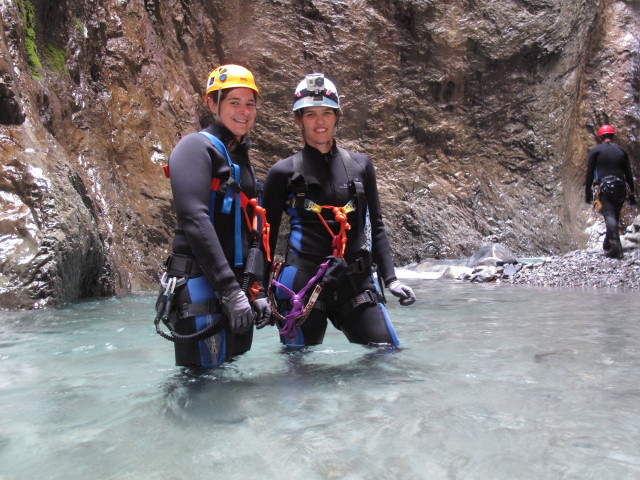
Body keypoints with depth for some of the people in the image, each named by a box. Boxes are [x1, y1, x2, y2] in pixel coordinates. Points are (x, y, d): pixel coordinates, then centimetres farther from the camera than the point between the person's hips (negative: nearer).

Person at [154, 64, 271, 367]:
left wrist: (256, 291, 14)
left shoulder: (241, 160, 21)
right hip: (202, 287, -8)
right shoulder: (197, 147, -5)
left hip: (237, 290, 9)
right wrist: (230, 291, -23)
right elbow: (194, 221, -19)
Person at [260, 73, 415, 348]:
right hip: (302, 284, -2)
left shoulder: (360, 166, 10)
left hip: (357, 283, 3)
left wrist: (390, 279, 3)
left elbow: (376, 226, 13)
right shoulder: (283, 172, 2)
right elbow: (266, 236, 5)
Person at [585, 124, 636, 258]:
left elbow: (589, 173, -2)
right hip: (621, 189, 4)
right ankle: (607, 246, 20)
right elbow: (629, 175, 13)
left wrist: (588, 192, 2)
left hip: (604, 188, -4)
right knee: (615, 217, 15)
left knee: (609, 216, -14)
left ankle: (615, 242, -36)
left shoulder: (595, 150, 3)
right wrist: (631, 193, 17)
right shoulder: (622, 151, 14)